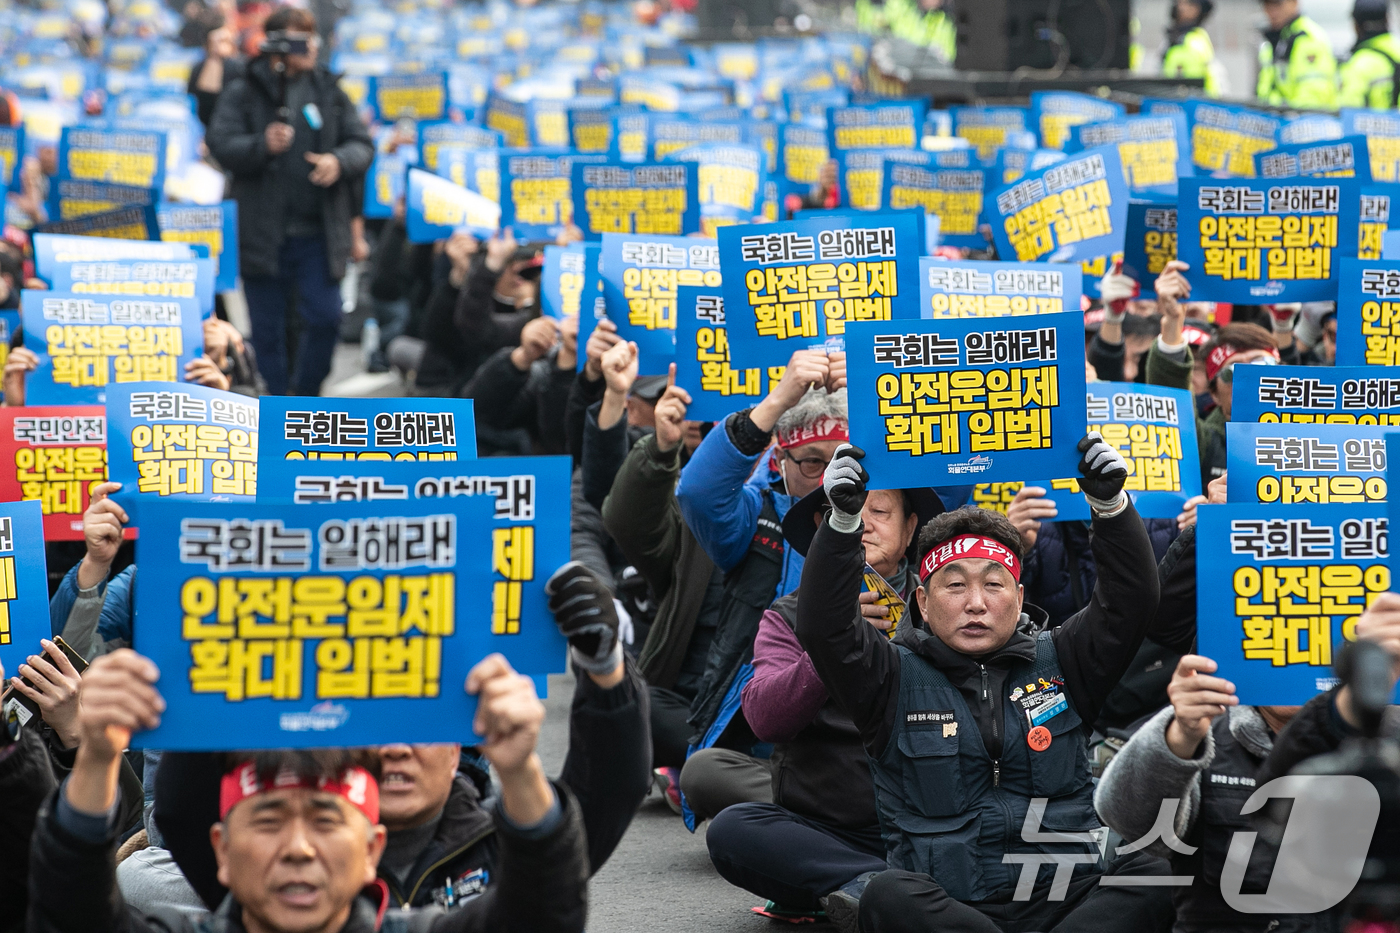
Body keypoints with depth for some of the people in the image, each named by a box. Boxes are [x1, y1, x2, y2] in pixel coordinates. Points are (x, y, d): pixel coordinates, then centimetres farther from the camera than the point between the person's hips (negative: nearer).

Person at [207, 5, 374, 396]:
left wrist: (339, 161, -13)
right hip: (262, 234, -2)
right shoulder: (243, 93, 2)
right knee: (267, 328, 5)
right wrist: (263, 145, -25)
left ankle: (305, 394, 16)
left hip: (318, 232, 2)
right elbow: (220, 145, -8)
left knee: (325, 317, -2)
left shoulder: (329, 91, 10)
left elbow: (362, 144, 9)